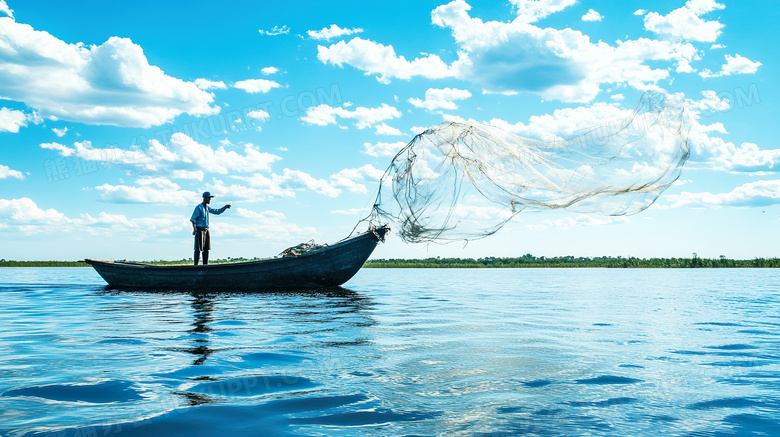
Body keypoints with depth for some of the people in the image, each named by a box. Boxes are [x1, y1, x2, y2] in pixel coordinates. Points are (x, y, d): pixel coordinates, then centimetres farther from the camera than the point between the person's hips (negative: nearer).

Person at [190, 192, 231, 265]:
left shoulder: (207, 207, 14)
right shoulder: (198, 207, -9)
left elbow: (217, 212, 18)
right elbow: (193, 219, -13)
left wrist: (225, 207, 5)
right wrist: (194, 228, -26)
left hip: (206, 230, 7)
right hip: (199, 230, -7)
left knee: (207, 248, 3)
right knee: (198, 248, -9)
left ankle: (205, 264, 5)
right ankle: (195, 265, -7)